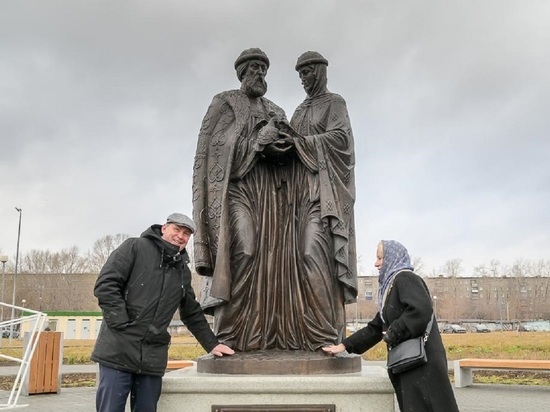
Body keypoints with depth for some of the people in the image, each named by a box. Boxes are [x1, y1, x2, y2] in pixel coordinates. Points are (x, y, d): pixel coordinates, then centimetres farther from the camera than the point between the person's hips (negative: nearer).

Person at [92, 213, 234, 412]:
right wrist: (122, 326, -14)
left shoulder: (183, 271, 16)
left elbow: (192, 314, 26)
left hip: (153, 358, 5)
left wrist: (212, 344, 24)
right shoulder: (135, 247, -1)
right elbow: (105, 285, -9)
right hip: (118, 350, -5)